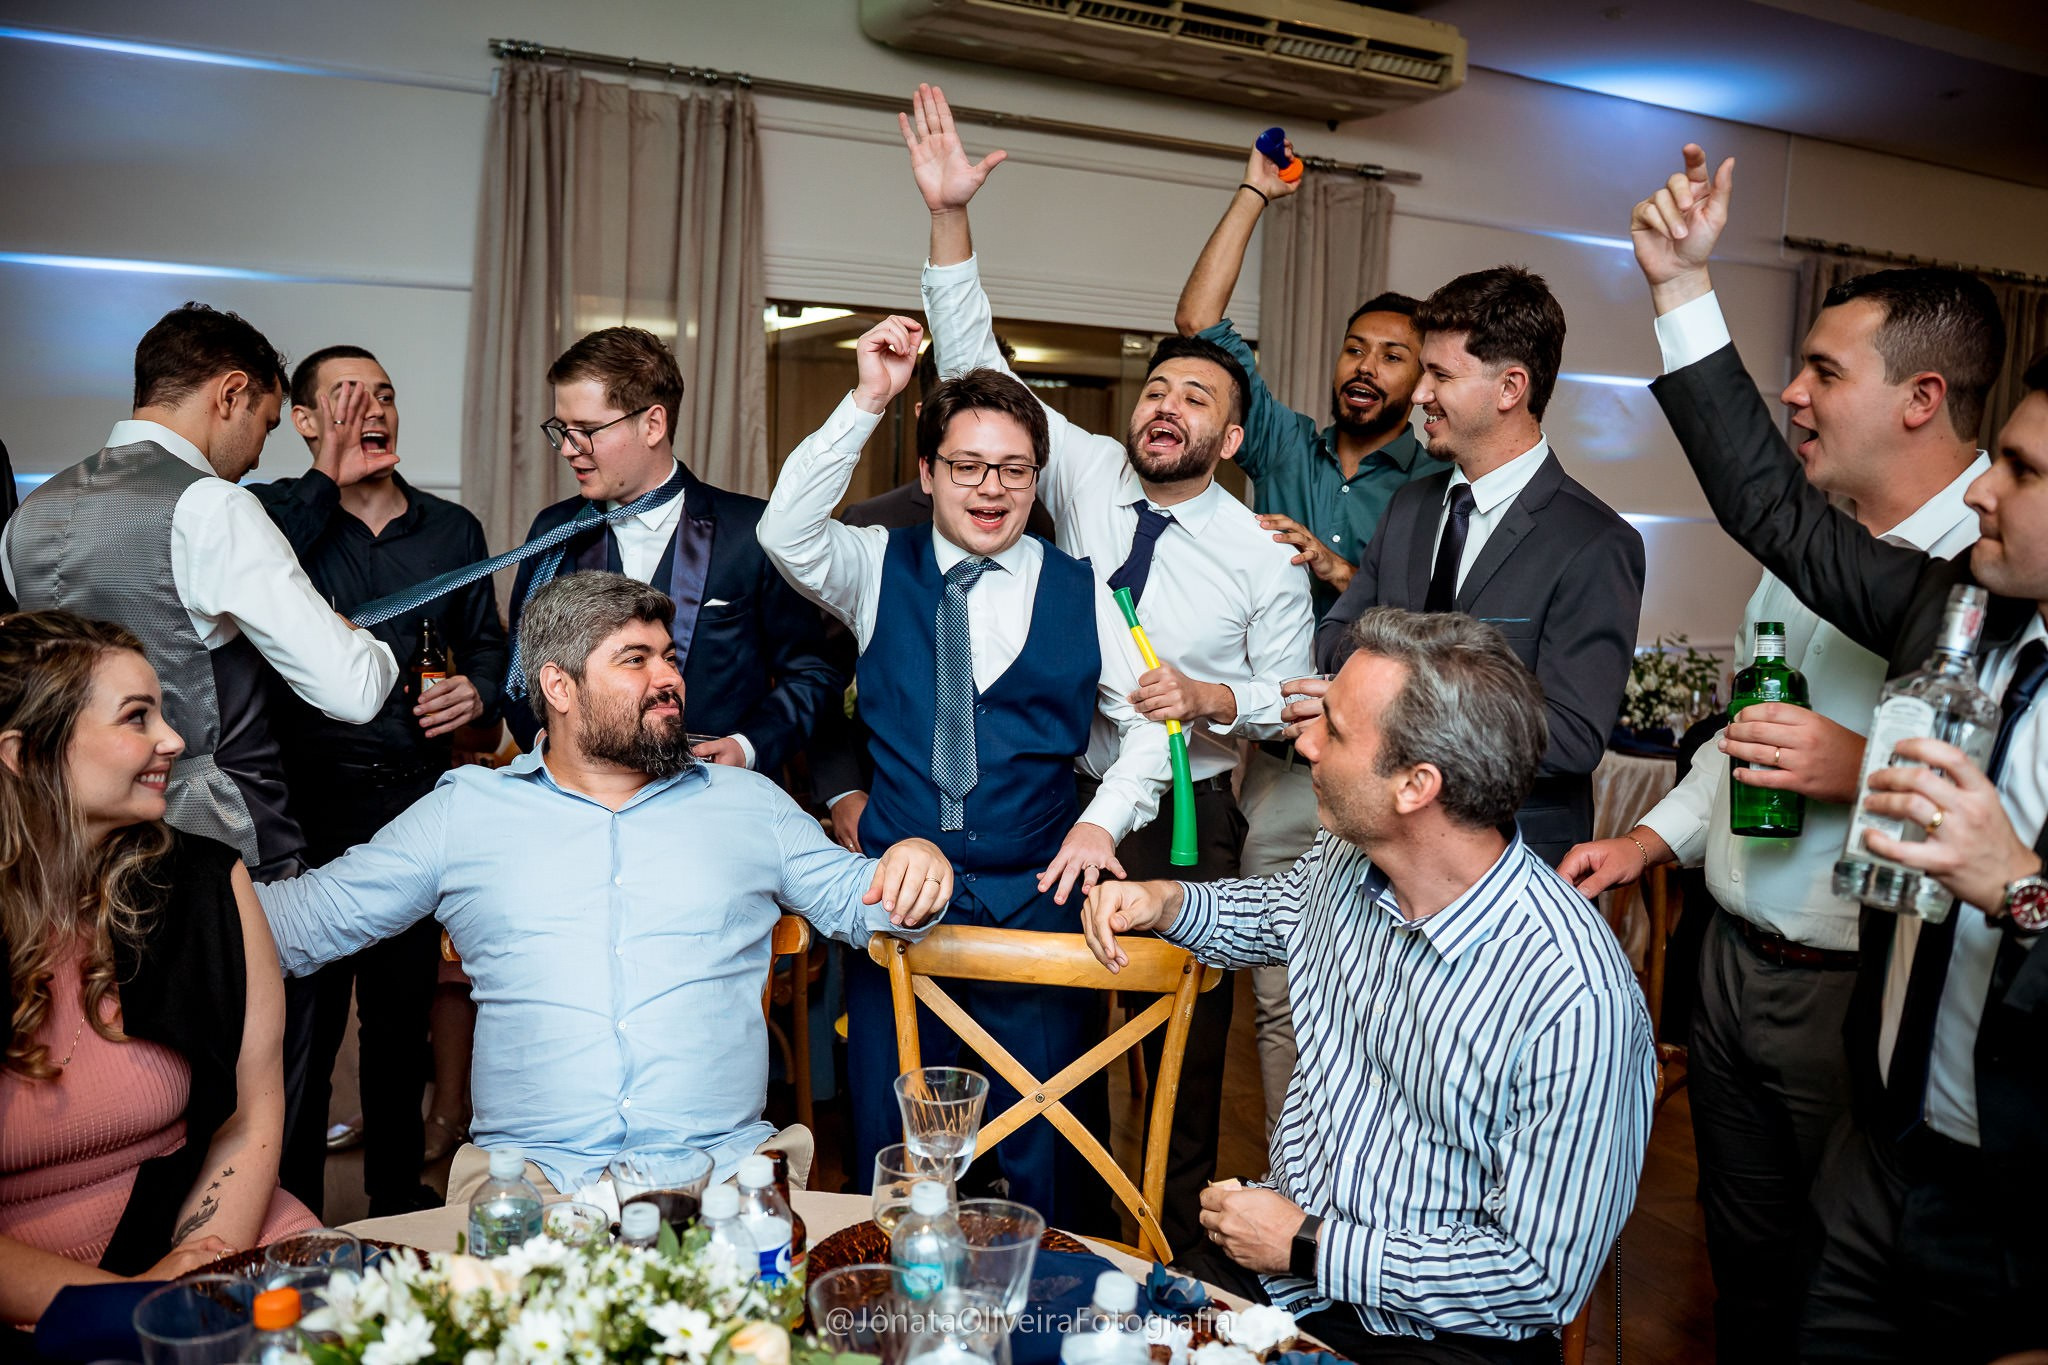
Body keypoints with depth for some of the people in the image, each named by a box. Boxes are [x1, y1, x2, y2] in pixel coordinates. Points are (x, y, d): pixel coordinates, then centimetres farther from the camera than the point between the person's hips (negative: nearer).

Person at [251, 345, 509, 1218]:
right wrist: (328, 481, -16)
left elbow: (488, 647, 17)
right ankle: (291, 1209, 18)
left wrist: (481, 694, -5)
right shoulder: (275, 514, 1)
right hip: (309, 800, -3)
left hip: (417, 801, 4)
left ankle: (399, 1190, 28)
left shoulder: (451, 530, 12)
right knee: (305, 1013, 1)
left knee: (405, 1010, 13)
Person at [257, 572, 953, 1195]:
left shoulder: (749, 803, 16)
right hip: (531, 1169, 0)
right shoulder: (463, 809, 13)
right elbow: (306, 917, 14)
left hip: (727, 1165, 1)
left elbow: (854, 899, 17)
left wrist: (914, 864, -5)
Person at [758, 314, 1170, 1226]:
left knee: (1043, 1155, 7)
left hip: (1034, 899, 0)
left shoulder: (1079, 592, 6)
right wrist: (866, 402, -17)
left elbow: (1150, 722, 11)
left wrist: (1104, 818, -5)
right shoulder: (880, 570, 5)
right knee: (886, 1145, 9)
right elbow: (786, 534, -14)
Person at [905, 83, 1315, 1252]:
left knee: (1185, 1040, 9)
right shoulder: (1084, 474, -2)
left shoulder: (1264, 554, -6)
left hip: (1187, 822, -2)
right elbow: (976, 366, -7)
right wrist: (950, 219, -16)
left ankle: (1180, 1250, 28)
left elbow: (1293, 695, 1)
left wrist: (1206, 696, -20)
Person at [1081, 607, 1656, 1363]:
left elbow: (1542, 1277, -20)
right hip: (1275, 1251, 6)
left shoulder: (1574, 1001, -26)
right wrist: (1167, 900, 3)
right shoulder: (1348, 857, -4)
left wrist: (1308, 1247, -15)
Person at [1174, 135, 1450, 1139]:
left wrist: (1340, 575, -19)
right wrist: (1253, 196, 6)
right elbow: (1199, 326, 6)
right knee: (1279, 996, 8)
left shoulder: (1439, 489, 1)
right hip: (1283, 766, 3)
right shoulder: (1287, 448, 11)